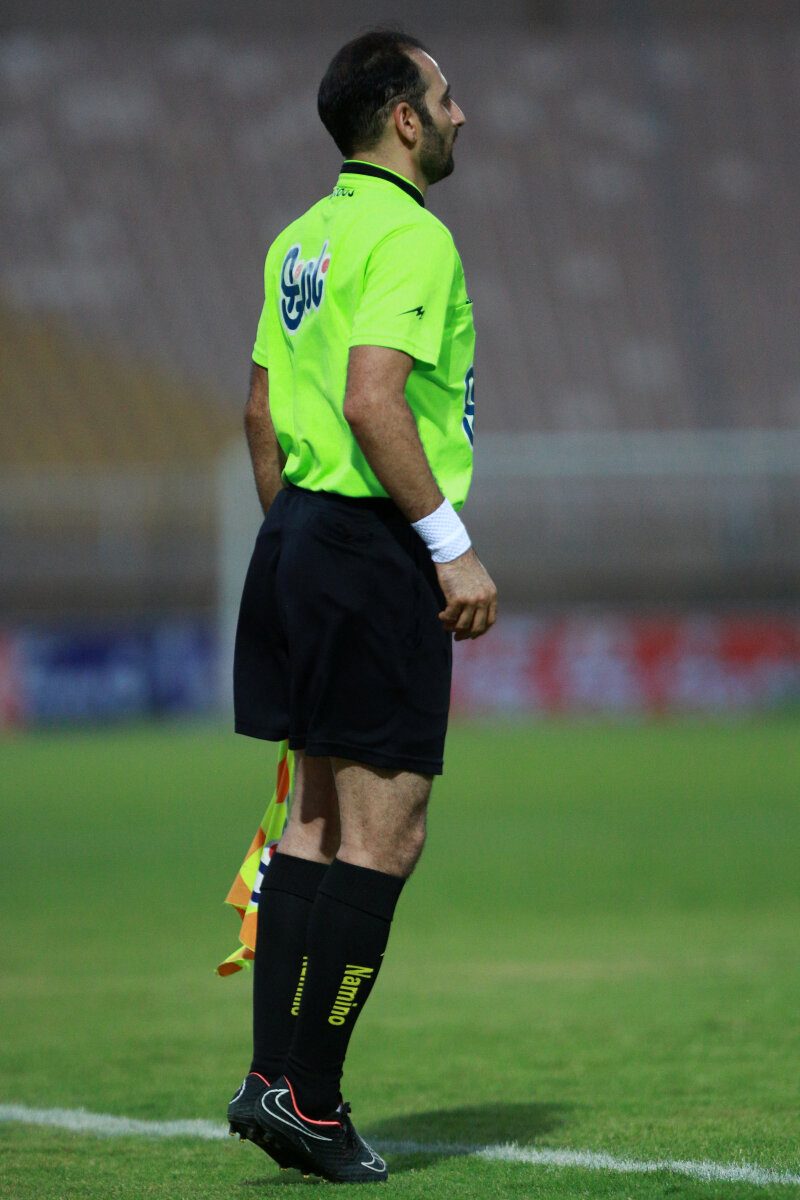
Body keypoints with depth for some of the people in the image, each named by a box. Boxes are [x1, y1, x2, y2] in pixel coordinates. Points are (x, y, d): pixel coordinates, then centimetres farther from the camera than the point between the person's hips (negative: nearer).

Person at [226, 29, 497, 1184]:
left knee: (321, 817, 12)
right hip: (376, 544, -10)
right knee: (385, 831, -6)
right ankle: (307, 1095, -7)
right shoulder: (408, 236, -14)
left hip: (301, 534, 10)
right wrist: (452, 546, -20)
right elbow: (375, 401, -24)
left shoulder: (303, 239, 15)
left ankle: (275, 1076, 12)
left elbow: (262, 410, 18)